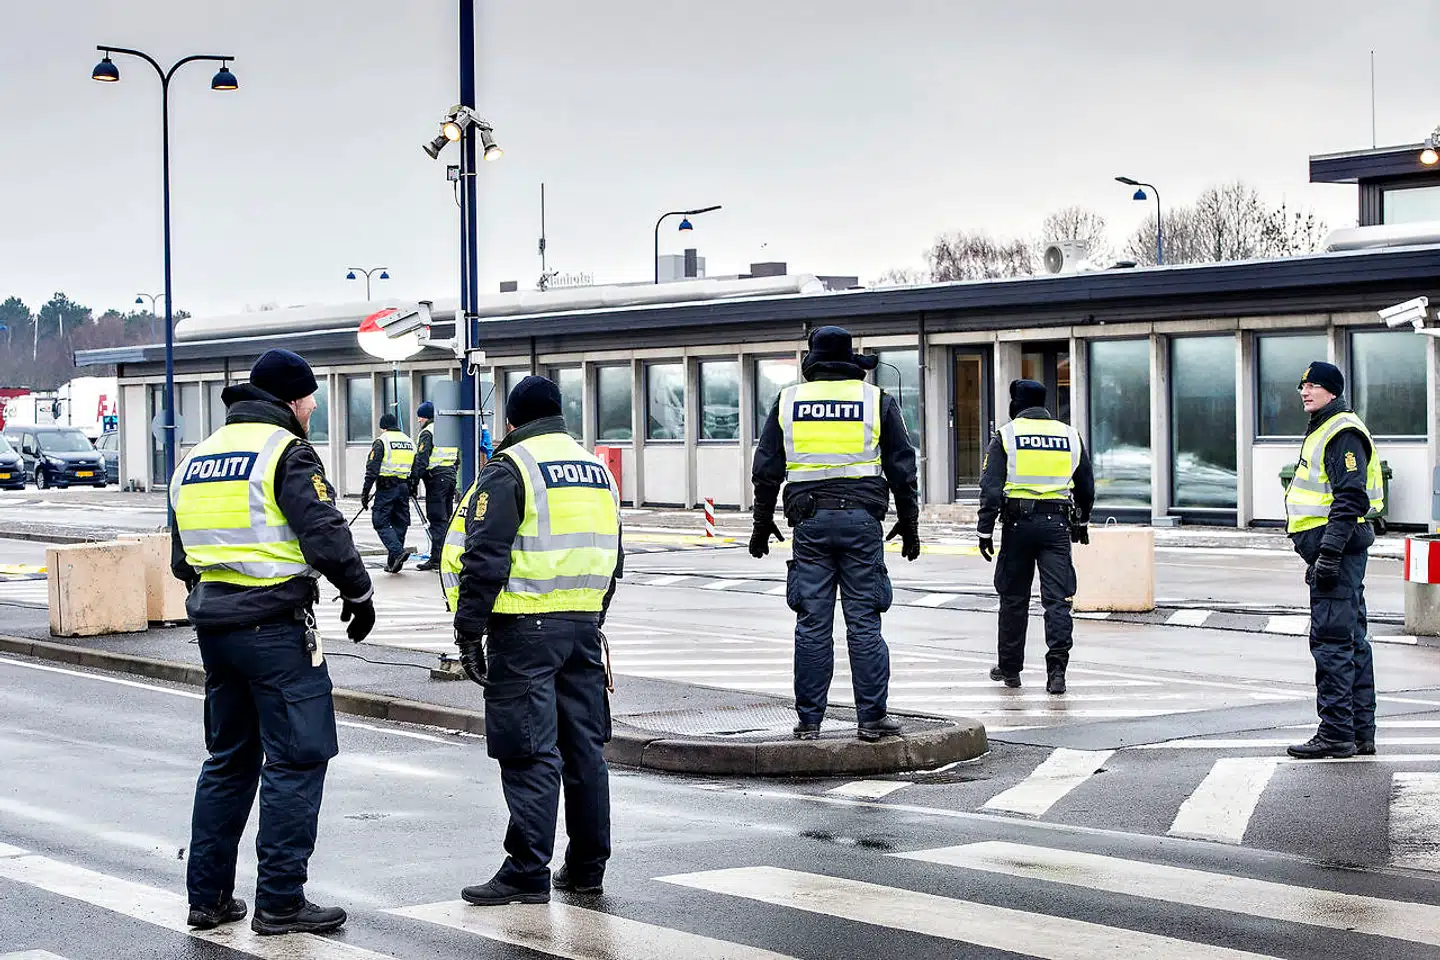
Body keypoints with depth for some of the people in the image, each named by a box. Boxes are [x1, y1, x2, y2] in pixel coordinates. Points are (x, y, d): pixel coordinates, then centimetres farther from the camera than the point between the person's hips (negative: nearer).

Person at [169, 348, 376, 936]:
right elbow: (325, 536, -16)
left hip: (213, 627, 8)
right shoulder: (285, 452, -9)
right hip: (275, 628, -8)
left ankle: (207, 897, 20)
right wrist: (359, 594, -3)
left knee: (228, 759, 17)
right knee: (296, 760, -2)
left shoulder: (194, 460, 16)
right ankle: (280, 903, -2)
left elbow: (181, 558, 21)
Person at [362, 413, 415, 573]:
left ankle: (398, 551, -21)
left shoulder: (381, 441, -3)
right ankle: (393, 563, 13)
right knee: (400, 523, 10)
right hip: (404, 487, 6)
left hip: (386, 487, -6)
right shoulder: (409, 441, 17)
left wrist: (365, 492, -8)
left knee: (381, 522, -2)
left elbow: (372, 469, -10)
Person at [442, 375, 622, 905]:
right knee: (584, 747, 11)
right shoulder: (596, 469, 17)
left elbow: (484, 558, -14)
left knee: (530, 752, -6)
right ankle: (586, 867, 18)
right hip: (584, 625, 7)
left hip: (526, 629, -7)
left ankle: (526, 873, -4)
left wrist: (470, 631, -10)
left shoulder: (508, 469, -7)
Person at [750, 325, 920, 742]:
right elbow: (902, 469, 7)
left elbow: (767, 469, 10)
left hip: (810, 520, 1)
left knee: (812, 624, 3)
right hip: (862, 519, -1)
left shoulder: (788, 401, 9)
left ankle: (808, 720, 6)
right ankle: (872, 718, 1)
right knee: (864, 622, 1)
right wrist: (908, 525, 15)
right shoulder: (877, 401, 6)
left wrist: (762, 524, 18)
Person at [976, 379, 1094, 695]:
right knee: (1058, 598, -1)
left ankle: (1009, 667, 20)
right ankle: (1056, 669, -11)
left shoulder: (1005, 436, 0)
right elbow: (1086, 487, 19)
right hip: (1057, 524, 2)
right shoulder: (1070, 436, 11)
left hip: (1019, 523, -1)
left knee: (1013, 597, 10)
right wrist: (1082, 521, 34)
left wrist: (985, 531, -3)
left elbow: (991, 488, -7)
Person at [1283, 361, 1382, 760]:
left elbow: (1350, 499, -21)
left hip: (1338, 547, -11)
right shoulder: (1322, 430, 20)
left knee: (1331, 641, -10)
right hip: (1333, 551, 11)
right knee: (1351, 641, 12)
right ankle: (1361, 733, 17)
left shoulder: (1343, 432, -12)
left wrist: (1328, 554, -25)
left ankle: (1336, 733, -8)